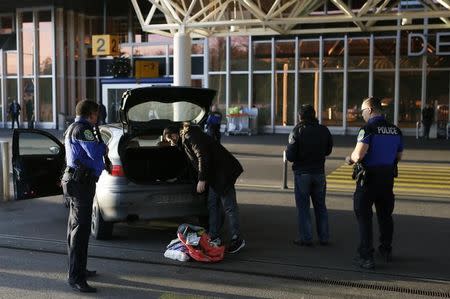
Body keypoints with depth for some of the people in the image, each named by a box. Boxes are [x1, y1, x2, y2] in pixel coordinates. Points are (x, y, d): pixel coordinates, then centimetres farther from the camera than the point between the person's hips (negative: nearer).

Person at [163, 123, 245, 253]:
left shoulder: (190, 137, -13)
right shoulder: (185, 140, 19)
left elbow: (202, 157, -21)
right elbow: (196, 161, 26)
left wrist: (201, 180, -18)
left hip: (224, 170, -11)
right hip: (215, 174, 11)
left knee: (229, 206, -6)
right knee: (212, 204, 11)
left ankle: (237, 239, -1)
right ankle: (214, 237, 17)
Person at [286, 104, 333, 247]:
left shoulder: (297, 131, -12)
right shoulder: (324, 131, 0)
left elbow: (290, 156, -14)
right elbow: (328, 150, 11)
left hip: (302, 173, -4)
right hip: (319, 172, 4)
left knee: (303, 207, 4)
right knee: (320, 206, 14)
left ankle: (306, 238, 5)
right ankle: (324, 237, 18)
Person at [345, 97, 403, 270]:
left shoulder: (368, 129, -16)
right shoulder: (395, 130, 5)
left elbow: (358, 156, -25)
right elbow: (398, 157, 13)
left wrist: (350, 159, -5)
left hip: (368, 179, -6)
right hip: (388, 179, 6)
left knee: (364, 217, 4)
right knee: (385, 215, 20)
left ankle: (366, 257, 5)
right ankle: (386, 251, 34)